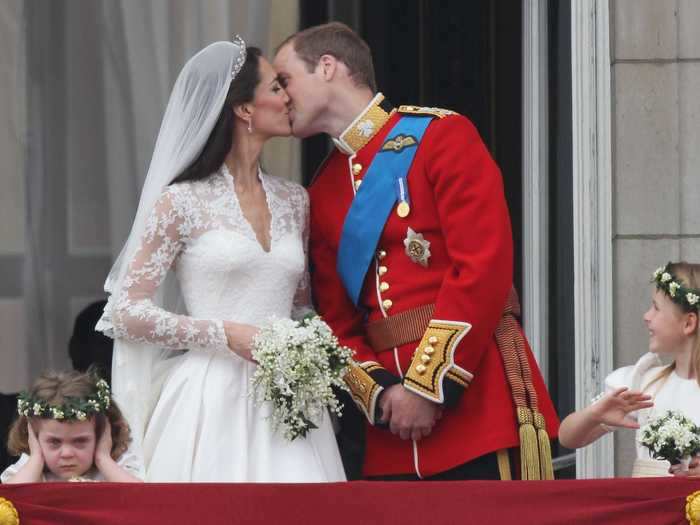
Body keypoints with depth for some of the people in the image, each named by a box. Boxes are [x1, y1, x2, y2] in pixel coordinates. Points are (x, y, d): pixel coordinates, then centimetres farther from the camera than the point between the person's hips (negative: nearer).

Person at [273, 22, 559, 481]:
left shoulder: (441, 135, -3)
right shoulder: (323, 193, 16)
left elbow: (484, 267, -12)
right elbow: (338, 322, 15)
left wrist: (428, 388, -14)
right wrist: (380, 393, -6)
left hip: (480, 404, -6)